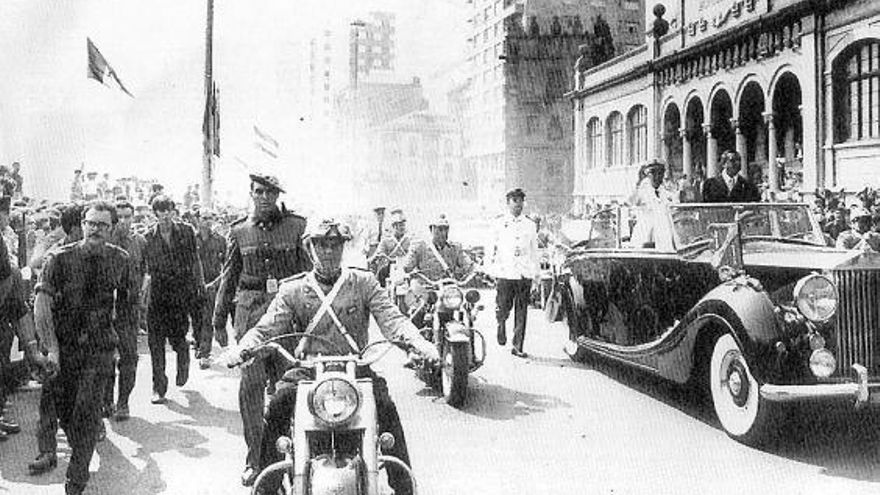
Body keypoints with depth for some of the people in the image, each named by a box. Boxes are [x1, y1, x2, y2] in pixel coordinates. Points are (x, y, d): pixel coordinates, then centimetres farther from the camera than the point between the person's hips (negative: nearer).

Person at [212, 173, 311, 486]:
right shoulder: (239, 231, 11)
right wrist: (219, 319, 14)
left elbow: (310, 271, 8)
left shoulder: (296, 226, 6)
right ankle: (254, 458, 5)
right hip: (251, 310, 1)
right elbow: (229, 276, 15)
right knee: (251, 384, -4)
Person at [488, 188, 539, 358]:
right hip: (505, 273, -1)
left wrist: (536, 274, 11)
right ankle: (501, 324, 32)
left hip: (525, 274, 1)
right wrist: (493, 270, 2)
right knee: (503, 308, -3)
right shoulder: (500, 224, 6)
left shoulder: (530, 225, 10)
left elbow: (534, 250, 14)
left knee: (522, 312, 1)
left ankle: (518, 346, 8)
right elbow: (493, 248, 8)